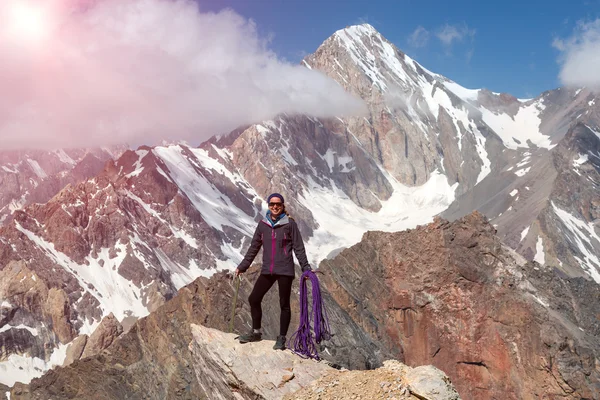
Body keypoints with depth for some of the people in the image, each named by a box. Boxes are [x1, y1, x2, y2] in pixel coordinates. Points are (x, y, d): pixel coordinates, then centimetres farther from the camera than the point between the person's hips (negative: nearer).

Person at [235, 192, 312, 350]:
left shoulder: (289, 224, -4)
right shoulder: (263, 224, 7)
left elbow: (298, 248, -2)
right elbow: (254, 247, 14)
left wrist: (306, 268, -8)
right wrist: (242, 266, 14)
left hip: (285, 270, -4)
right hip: (267, 270, 4)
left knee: (284, 304, 4)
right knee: (253, 299, 5)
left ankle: (281, 339, 16)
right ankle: (256, 332, 24)